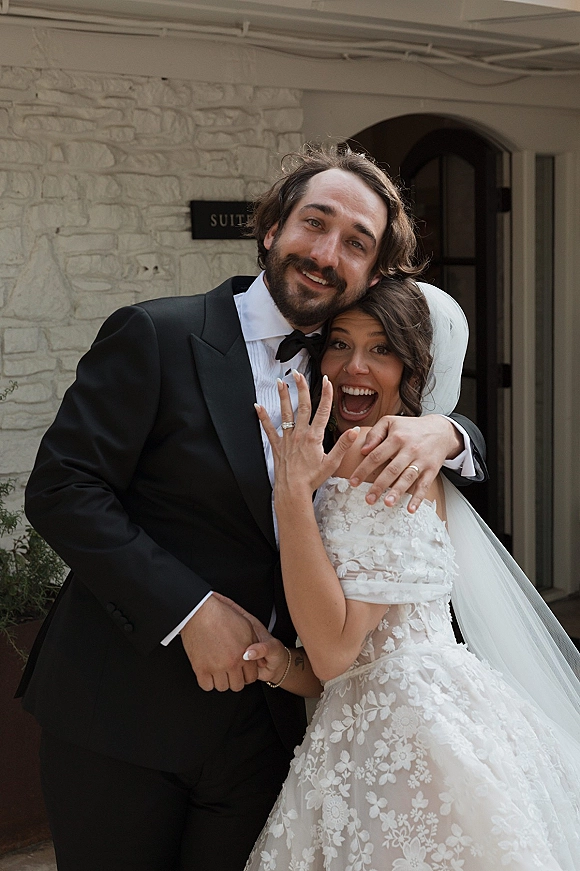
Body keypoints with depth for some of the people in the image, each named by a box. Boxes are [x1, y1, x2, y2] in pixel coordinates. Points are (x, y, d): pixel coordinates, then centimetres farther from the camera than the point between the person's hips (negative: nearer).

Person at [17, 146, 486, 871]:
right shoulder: (156, 336, -9)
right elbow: (61, 487, -13)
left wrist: (443, 432, -12)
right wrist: (190, 610, -19)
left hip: (260, 721, 5)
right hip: (120, 714, -4)